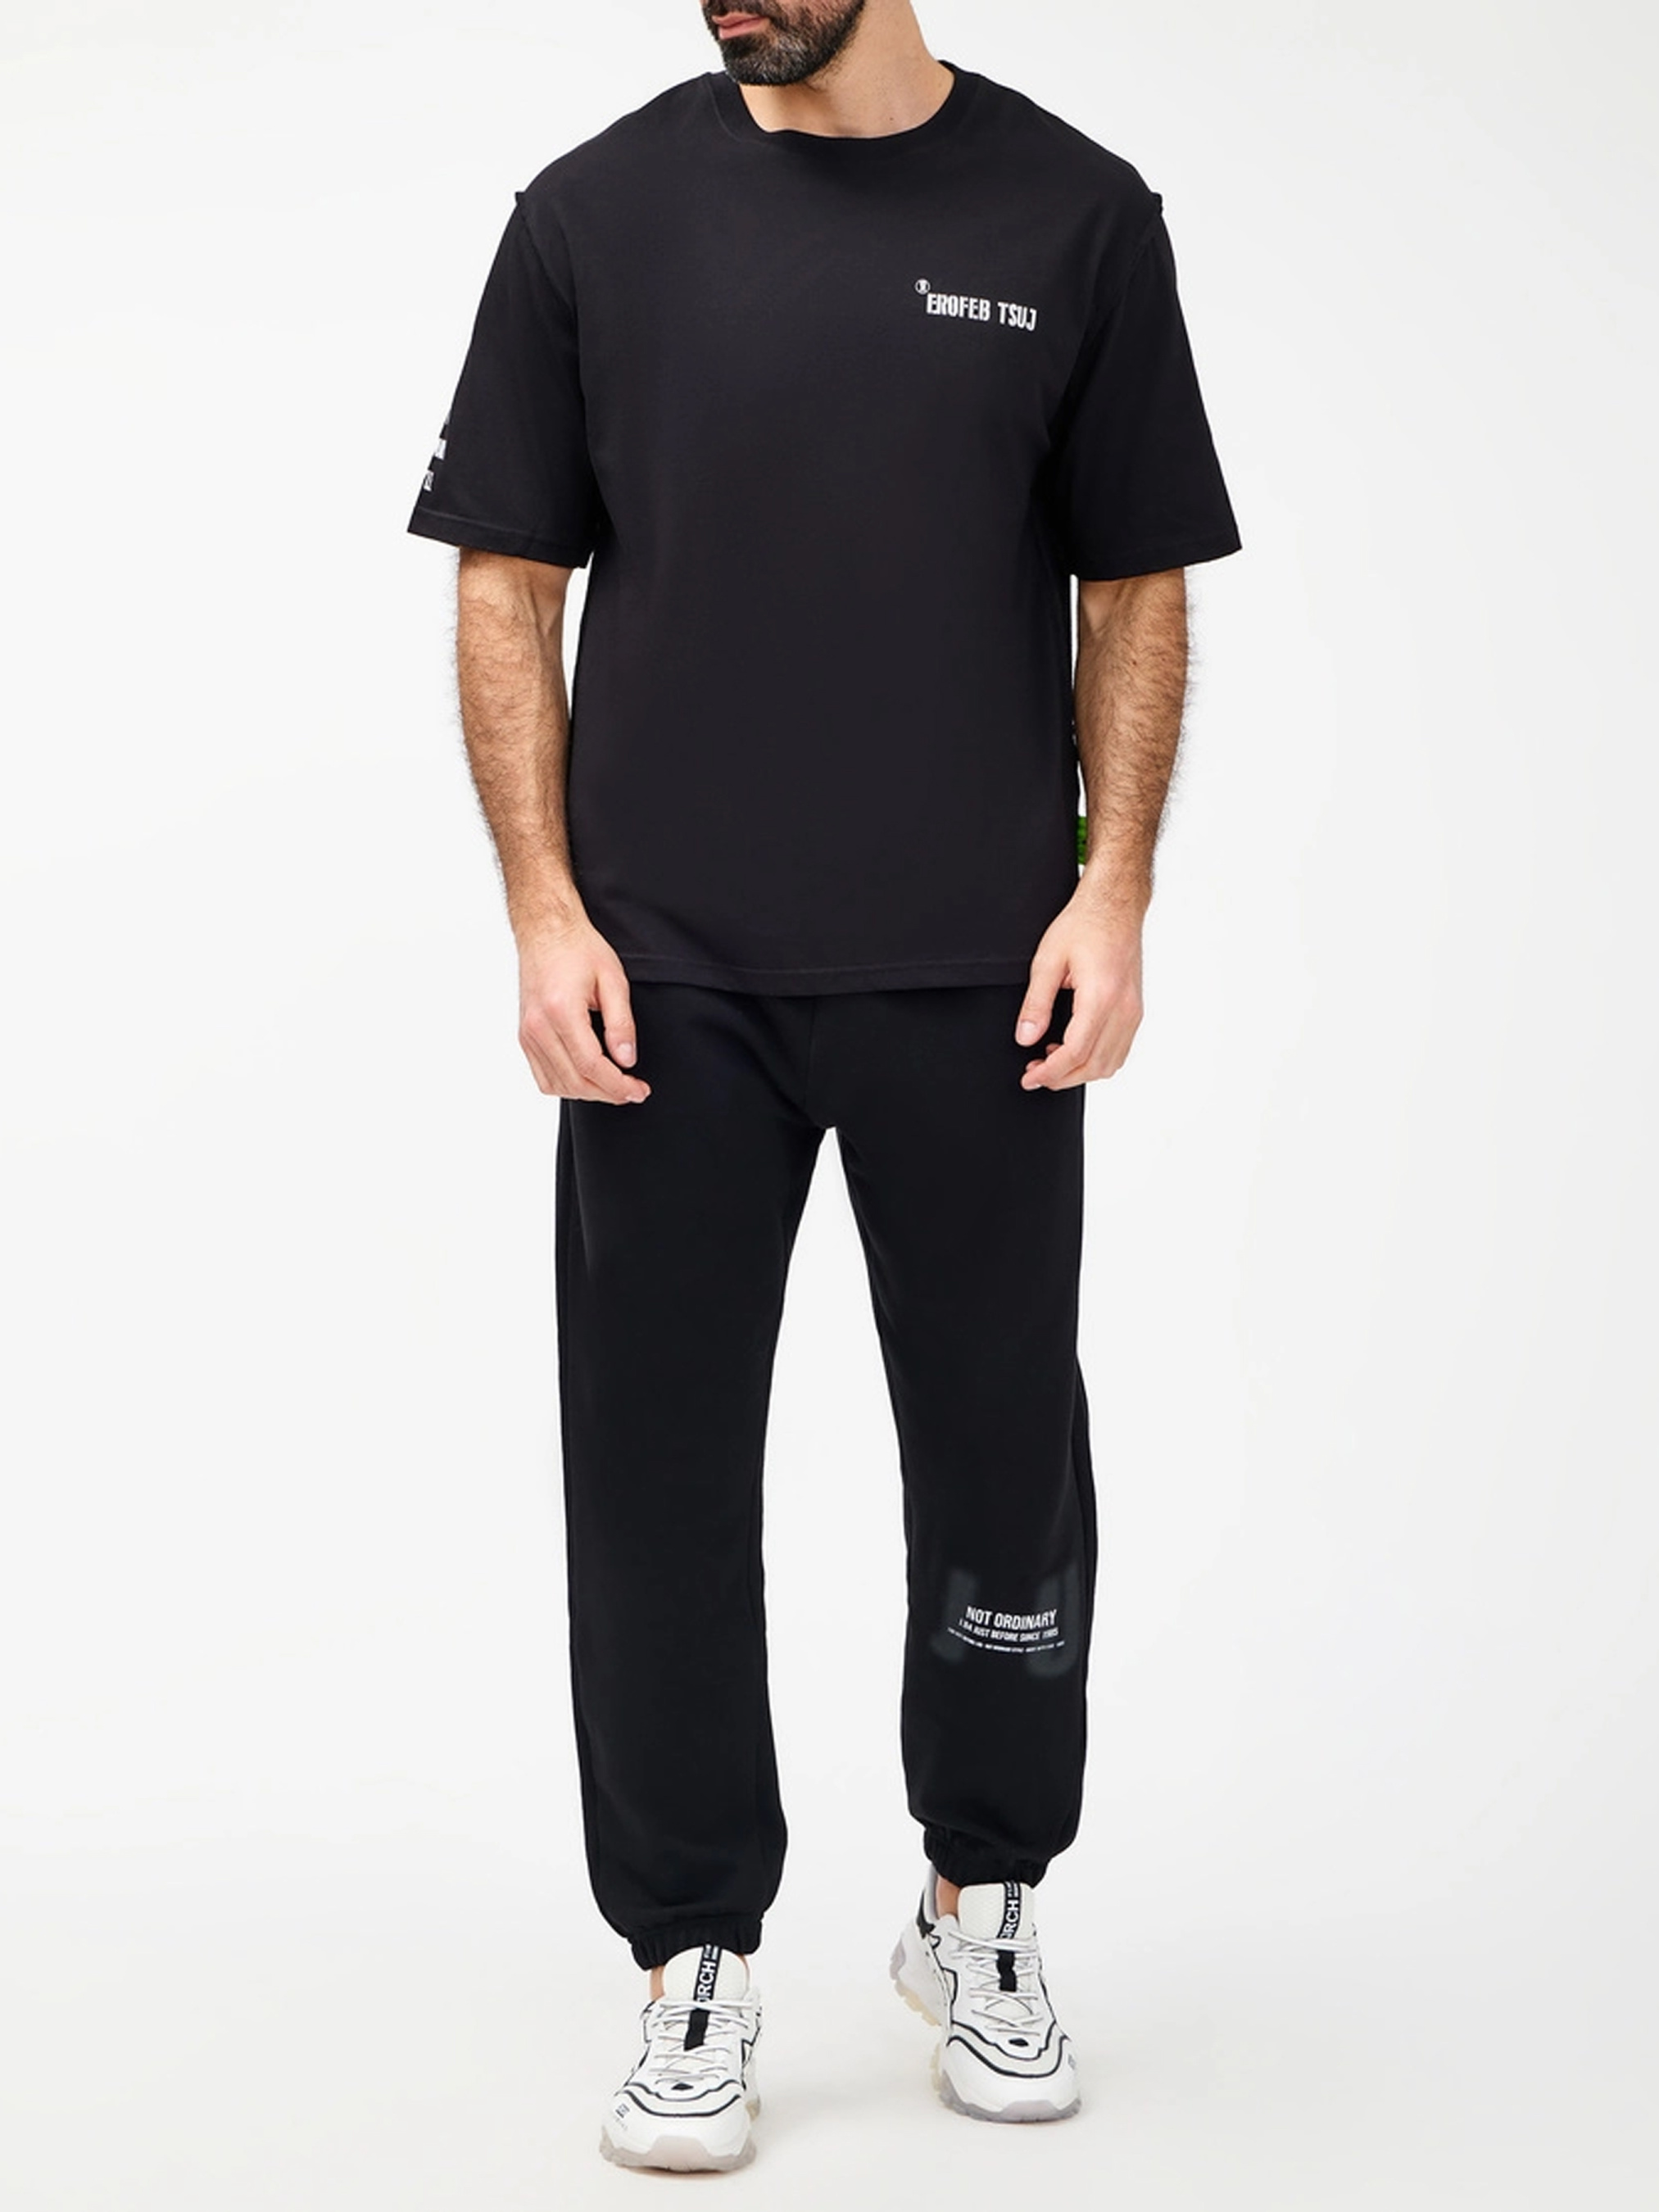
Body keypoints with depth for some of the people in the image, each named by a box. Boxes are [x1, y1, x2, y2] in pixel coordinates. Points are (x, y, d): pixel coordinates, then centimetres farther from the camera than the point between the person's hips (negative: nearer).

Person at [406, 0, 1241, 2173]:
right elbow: (509, 582, 3)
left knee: (1002, 1457, 10)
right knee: (660, 1467, 4)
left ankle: (983, 1908, 29)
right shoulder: (597, 214, 2)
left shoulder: (1075, 215, 2)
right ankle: (696, 1959, 18)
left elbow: (1134, 587, 4)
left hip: (978, 981, 0)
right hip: (669, 980, 0)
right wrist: (545, 910, -7)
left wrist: (1113, 891, -7)